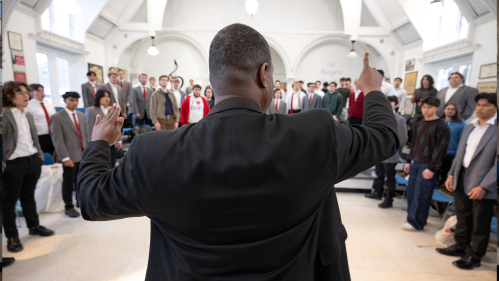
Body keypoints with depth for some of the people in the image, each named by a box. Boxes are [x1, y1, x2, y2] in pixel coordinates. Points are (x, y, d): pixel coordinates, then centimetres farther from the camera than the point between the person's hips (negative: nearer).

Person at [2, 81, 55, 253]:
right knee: (9, 200, 7)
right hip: (13, 164, -6)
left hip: (33, 161, 7)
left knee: (29, 196, 19)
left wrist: (40, 156, 14)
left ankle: (34, 226, 33)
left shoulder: (28, 115, 14)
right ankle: (12, 236, 18)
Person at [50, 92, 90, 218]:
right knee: (68, 182, 7)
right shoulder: (57, 117, -6)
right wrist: (65, 158, -16)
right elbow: (57, 140, -11)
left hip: (83, 155, 5)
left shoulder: (81, 115, 12)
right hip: (70, 156, -5)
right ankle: (69, 207, 21)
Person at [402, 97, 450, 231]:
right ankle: (413, 217, 24)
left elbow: (440, 149, -13)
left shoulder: (442, 126, -8)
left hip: (427, 166, -7)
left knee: (421, 196, -3)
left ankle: (415, 222, 8)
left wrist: (431, 168, -16)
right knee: (411, 193, 10)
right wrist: (409, 161, 15)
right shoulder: (420, 124, 13)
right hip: (415, 164, 7)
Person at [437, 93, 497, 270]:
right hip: (462, 178, 6)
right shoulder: (469, 127, 12)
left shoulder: (495, 129, -12)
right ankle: (460, 246, 34)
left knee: (479, 224, 8)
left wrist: (484, 186, -18)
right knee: (462, 217, 19)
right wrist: (451, 174, 9)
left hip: (481, 185, -6)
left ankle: (474, 256, 23)